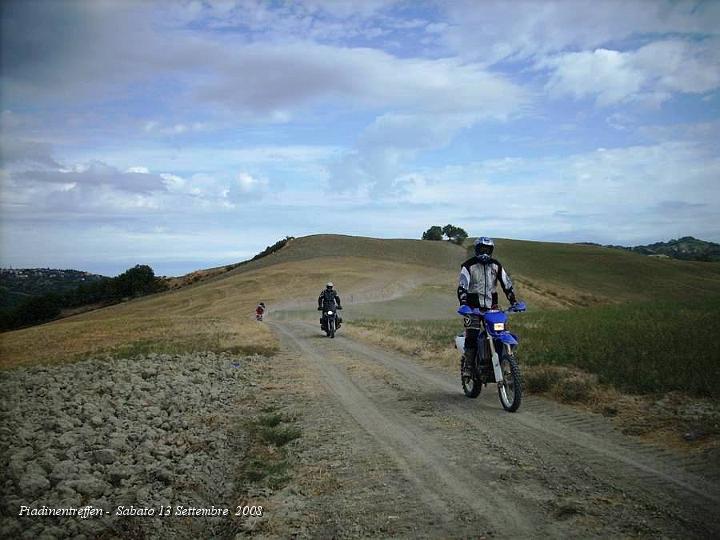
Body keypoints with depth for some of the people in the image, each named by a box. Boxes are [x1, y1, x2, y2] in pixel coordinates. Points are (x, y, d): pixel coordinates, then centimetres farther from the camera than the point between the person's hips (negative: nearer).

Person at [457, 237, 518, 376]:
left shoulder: (496, 265, 10)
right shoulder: (468, 265, -4)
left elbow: (507, 283, 11)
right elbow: (462, 286, -14)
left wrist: (513, 301, -1)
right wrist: (463, 304, -28)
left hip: (492, 306, 4)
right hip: (473, 306, -4)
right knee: (471, 336, -12)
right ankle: (466, 366, -3)